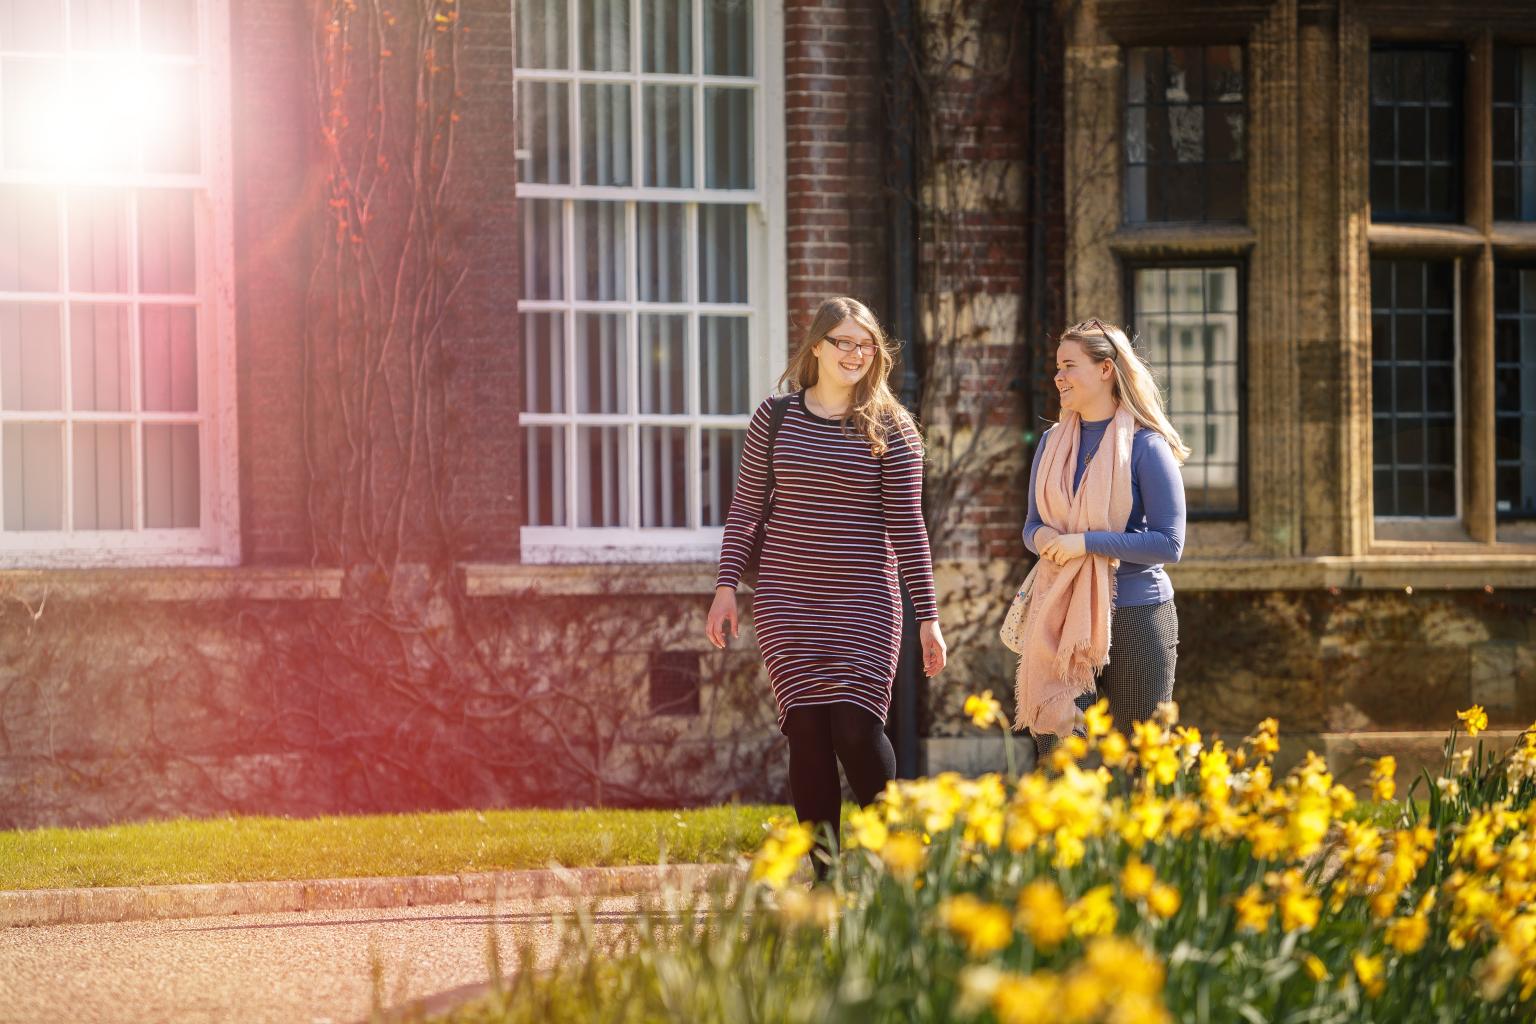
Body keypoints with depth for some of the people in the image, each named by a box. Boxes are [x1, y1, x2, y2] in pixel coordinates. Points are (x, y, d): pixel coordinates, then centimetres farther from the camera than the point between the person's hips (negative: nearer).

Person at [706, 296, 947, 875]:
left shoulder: (890, 429, 1)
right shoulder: (776, 417, 5)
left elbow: (907, 527, -1)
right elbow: (745, 507, 10)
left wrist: (928, 617, -3)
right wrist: (726, 587, 4)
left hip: (863, 604, -2)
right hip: (786, 602, 2)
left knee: (856, 729, -12)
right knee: (808, 732, -3)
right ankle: (824, 879, 5)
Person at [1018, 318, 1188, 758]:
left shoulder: (1146, 445, -7)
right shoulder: (1053, 443, 9)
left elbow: (1169, 543, -11)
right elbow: (1031, 525, 17)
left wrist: (1086, 543, -17)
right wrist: (1041, 537, -8)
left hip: (1135, 618, -4)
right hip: (1060, 618, 4)